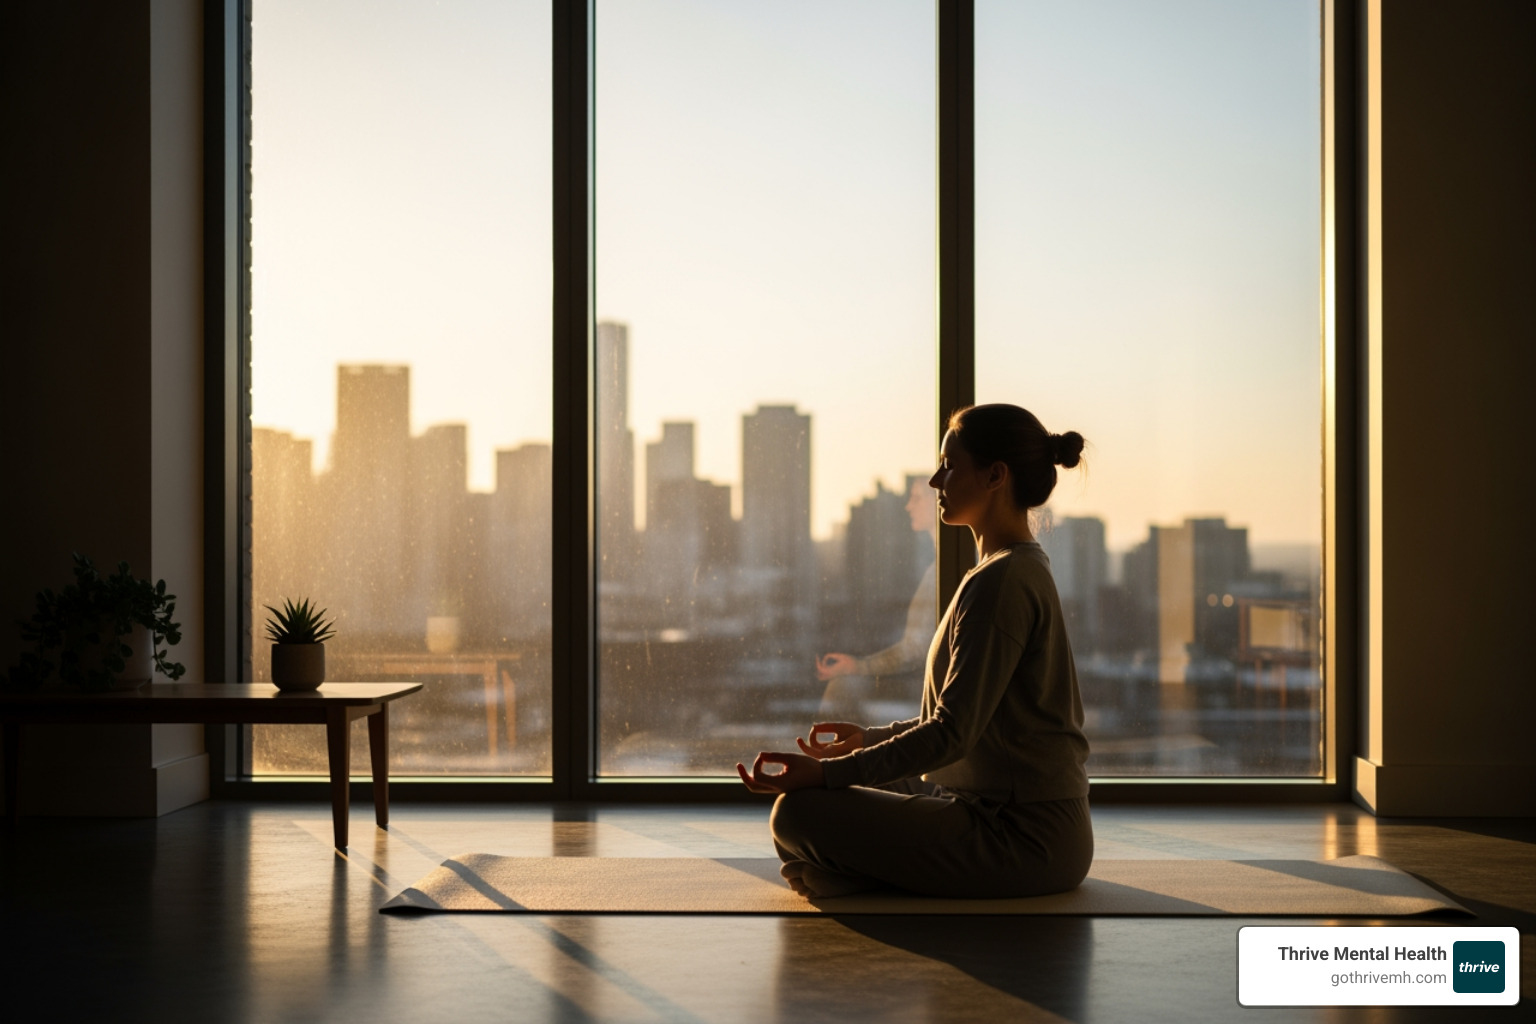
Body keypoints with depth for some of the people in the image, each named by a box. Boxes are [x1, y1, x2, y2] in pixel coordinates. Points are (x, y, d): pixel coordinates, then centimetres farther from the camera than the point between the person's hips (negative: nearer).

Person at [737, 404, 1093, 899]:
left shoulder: (1002, 583, -19)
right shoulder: (1023, 569, 13)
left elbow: (954, 731, -23)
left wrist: (826, 772, -24)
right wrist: (870, 737, 20)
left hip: (1027, 838, -10)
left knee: (800, 812, -20)